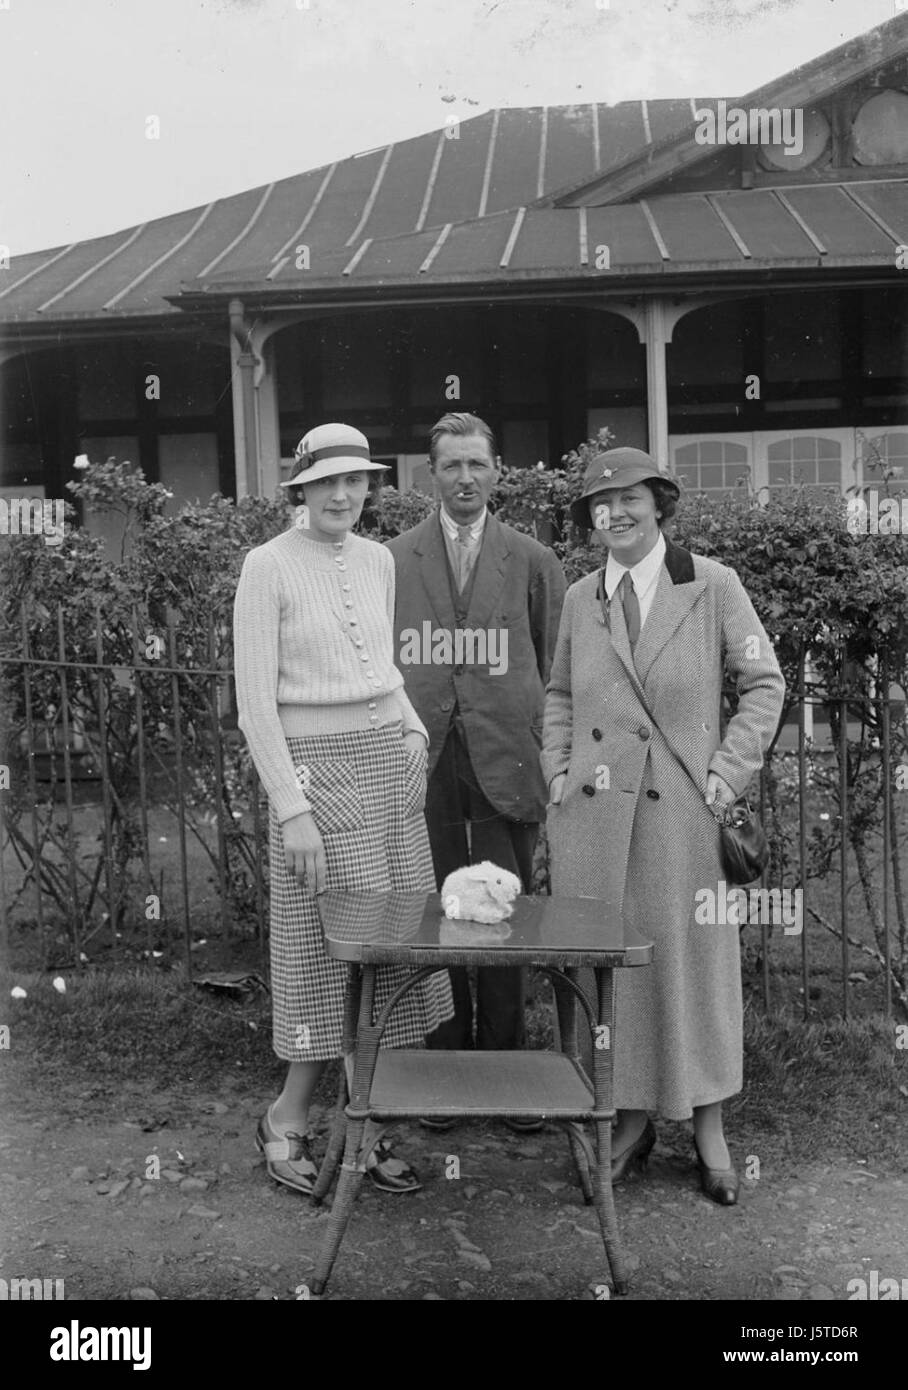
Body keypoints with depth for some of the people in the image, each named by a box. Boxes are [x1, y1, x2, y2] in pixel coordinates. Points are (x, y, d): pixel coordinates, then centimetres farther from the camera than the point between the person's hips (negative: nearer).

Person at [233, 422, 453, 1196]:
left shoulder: (378, 560, 10)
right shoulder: (269, 566, -8)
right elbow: (255, 702, -12)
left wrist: (413, 730, 8)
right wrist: (291, 808, -16)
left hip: (391, 761, 6)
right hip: (316, 768, -6)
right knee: (338, 948, -1)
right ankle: (287, 1122, 18)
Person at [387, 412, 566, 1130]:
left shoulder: (533, 562, 8)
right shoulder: (392, 560, 8)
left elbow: (556, 669, 9)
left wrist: (551, 757, 3)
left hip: (505, 765, 0)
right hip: (421, 765, 0)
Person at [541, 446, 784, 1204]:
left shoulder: (714, 585, -2)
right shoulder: (581, 597, 8)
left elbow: (764, 683, 1)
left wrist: (727, 774, -6)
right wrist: (558, 772, 5)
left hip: (683, 807, -3)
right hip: (594, 808, 3)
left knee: (692, 956, 4)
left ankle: (709, 1128, 20)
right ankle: (631, 1119, 22)